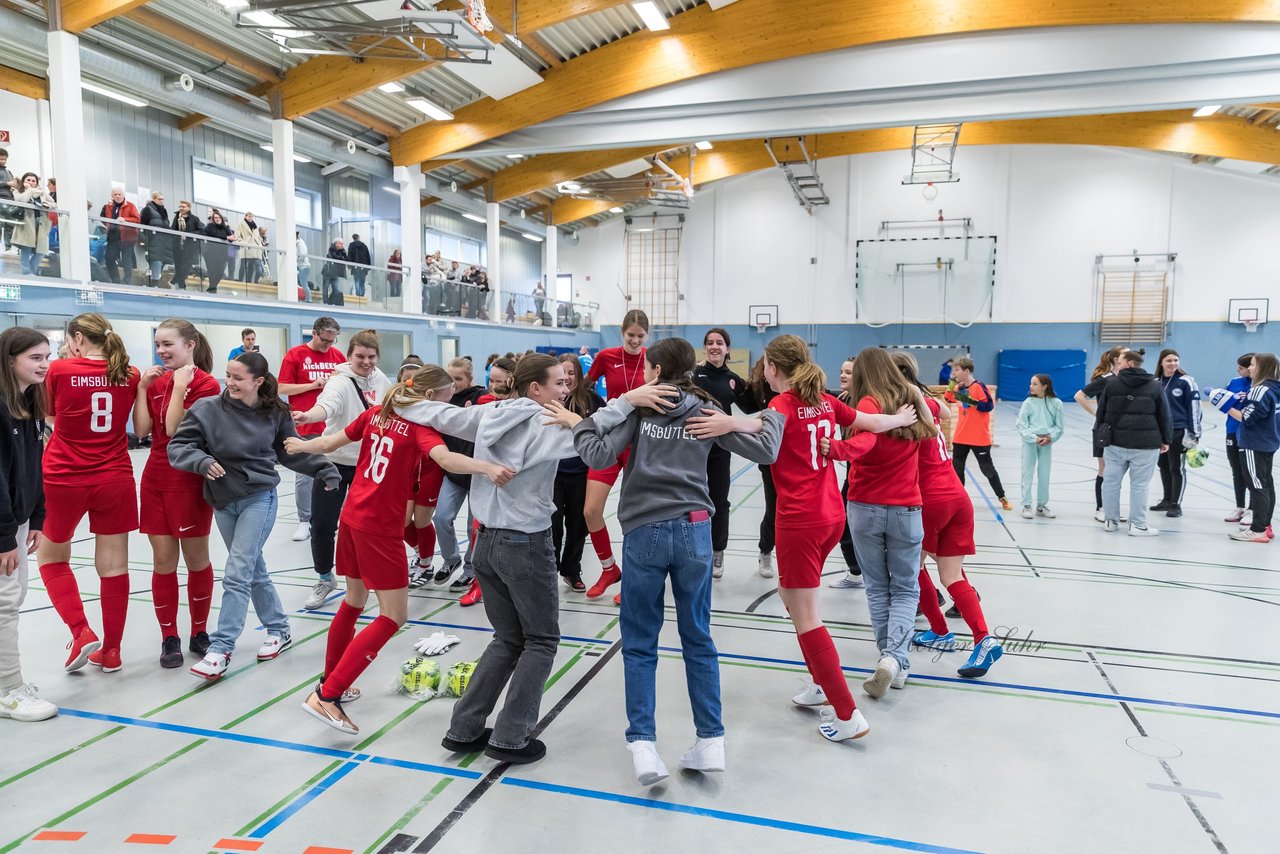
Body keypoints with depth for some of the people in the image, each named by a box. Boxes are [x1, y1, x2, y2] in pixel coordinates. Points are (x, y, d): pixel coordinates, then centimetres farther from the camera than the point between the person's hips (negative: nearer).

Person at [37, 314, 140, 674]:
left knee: (51, 557, 20)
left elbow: (51, 415, 8)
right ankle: (110, 651, 17)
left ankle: (81, 633, 6)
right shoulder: (129, 375, 0)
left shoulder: (60, 370, -8)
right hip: (114, 481, 2)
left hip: (64, 480, -2)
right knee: (114, 567, 7)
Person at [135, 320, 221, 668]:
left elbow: (174, 429, -17)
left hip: (190, 482, -5)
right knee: (163, 561, 6)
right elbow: (142, 429, -1)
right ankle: (169, 638, 16)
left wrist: (179, 385, -19)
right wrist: (142, 388, -5)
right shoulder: (157, 381, 10)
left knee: (196, 559, 6)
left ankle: (199, 633, 21)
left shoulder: (206, 385, -9)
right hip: (155, 479, 5)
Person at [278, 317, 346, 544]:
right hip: (304, 427, -2)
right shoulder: (295, 354, -1)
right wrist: (312, 385, -12)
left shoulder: (338, 355, 8)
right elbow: (282, 389, -3)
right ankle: (305, 521, 12)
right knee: (304, 475, 3)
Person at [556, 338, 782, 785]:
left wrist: (577, 424, 7)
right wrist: (773, 417, 24)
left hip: (645, 532, -2)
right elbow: (765, 451, 5)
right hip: (693, 530, 2)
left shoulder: (638, 407, 1)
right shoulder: (707, 411, 6)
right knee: (698, 639, 14)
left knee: (639, 644, 8)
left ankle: (643, 745, 1)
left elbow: (600, 455, -10)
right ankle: (710, 742, 18)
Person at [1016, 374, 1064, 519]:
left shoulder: (1056, 403, -1)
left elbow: (1059, 426, 2)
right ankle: (1027, 506, 7)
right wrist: (1034, 438, -15)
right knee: (1027, 473, 1)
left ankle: (1041, 506, 20)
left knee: (1044, 474, 9)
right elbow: (1021, 425, -5)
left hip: (1047, 442, 1)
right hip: (1029, 441, -1)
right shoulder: (1028, 402, -3)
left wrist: (1050, 437, -14)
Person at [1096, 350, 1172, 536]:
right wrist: (1166, 440, 16)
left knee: (1111, 482, 10)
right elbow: (1164, 415, 7)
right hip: (1145, 444, -1)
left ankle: (1111, 520, 17)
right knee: (1139, 485, 1)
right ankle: (1137, 525, 5)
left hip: (1115, 442, 1)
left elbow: (1101, 411, 7)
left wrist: (1102, 433, 19)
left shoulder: (1112, 383, 3)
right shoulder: (1154, 386, 4)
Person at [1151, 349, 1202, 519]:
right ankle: (1167, 500, 28)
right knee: (1163, 466, 15)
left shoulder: (1186, 381, -9)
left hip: (1179, 432, -6)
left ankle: (1176, 505, 9)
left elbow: (1194, 408, -10)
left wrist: (1194, 433, -14)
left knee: (1177, 468, 1)